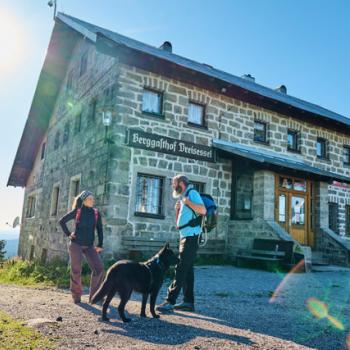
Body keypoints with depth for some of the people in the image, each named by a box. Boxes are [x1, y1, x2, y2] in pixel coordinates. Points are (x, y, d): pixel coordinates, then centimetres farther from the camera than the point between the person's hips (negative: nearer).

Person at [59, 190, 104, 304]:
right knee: (76, 270, 1)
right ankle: (76, 296, 17)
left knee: (99, 268, -9)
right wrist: (68, 234, 0)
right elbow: (62, 221, 7)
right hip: (76, 244, -3)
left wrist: (100, 245, -2)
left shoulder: (96, 213, 3)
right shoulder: (77, 212, -3)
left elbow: (99, 230, 4)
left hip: (89, 246, 3)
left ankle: (94, 295, 4)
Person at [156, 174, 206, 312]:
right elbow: (179, 223, 21)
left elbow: (203, 210, -24)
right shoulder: (182, 198, 20)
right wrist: (177, 210, 5)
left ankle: (170, 301, -9)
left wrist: (187, 201, -18)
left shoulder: (192, 193, -7)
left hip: (191, 237, -10)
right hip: (185, 237, 10)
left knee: (181, 269, -10)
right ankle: (188, 302, 16)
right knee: (187, 270, 11)